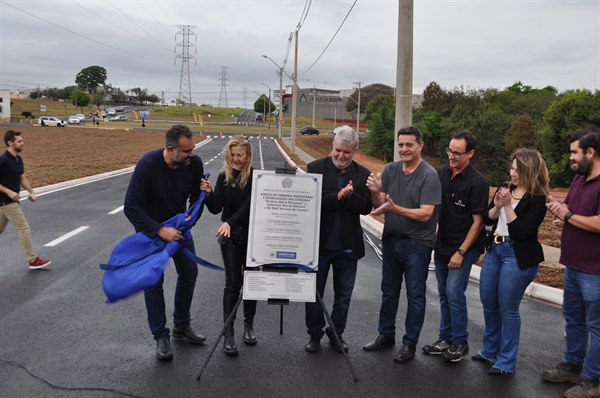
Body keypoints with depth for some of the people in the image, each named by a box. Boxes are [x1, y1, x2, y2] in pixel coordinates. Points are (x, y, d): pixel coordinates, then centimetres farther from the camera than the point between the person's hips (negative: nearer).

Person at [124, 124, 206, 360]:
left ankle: (181, 326, 28)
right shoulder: (148, 164, -30)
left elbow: (196, 198, -5)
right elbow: (131, 207, -30)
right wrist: (160, 230, -35)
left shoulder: (194, 163, -19)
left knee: (189, 273, 9)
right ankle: (161, 336, 11)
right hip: (150, 228, -4)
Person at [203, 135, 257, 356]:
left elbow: (249, 205, -22)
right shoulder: (224, 177, 0)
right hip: (230, 237, 2)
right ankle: (228, 333, 4)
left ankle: (249, 325, 29)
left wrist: (230, 222, -34)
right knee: (233, 283, 0)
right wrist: (209, 193, -20)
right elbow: (216, 209, -2)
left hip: (252, 235, -1)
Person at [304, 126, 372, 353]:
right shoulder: (316, 168, -5)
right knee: (314, 292, 11)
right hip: (319, 243, -1)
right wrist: (338, 196, -23)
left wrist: (351, 196, -22)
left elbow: (367, 207, -5)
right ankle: (315, 334, 28)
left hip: (348, 246, 2)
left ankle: (336, 334, 31)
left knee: (343, 294, 13)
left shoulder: (362, 175, 1)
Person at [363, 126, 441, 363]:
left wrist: (394, 208, -31)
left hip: (417, 244, -5)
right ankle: (386, 335, 34)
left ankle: (410, 343, 21)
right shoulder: (390, 170, 1)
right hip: (391, 239, 5)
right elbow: (379, 206, 2)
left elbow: (425, 214, -21)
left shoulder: (429, 176, -14)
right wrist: (375, 192, -20)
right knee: (389, 291, 17)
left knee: (415, 295, 7)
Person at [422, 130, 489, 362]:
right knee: (444, 293, 12)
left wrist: (461, 252, -16)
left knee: (454, 293, -9)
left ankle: (460, 343, 8)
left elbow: (478, 222, -14)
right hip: (442, 244, 6)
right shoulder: (442, 173, 3)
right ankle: (445, 339, 24)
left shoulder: (477, 183, -15)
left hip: (464, 247, -6)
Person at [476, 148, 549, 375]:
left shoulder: (537, 199, -12)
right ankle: (490, 350, 34)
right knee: (488, 304, 16)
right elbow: (486, 219, 6)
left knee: (508, 309, 0)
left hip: (518, 256, -7)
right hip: (494, 249, 7)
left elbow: (523, 232, -18)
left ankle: (506, 361, 15)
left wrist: (508, 206, -20)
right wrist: (497, 206, -13)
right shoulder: (505, 187, 7)